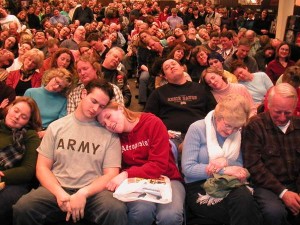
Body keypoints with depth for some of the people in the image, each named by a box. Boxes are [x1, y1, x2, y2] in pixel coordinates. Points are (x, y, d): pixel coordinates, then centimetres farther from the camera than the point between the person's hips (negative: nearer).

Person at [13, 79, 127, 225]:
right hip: (57, 189, 2)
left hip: (93, 192, -1)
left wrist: (83, 193, -16)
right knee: (22, 208, -26)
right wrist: (60, 193, -12)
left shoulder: (109, 134, 5)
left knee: (117, 210, -32)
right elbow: (42, 167, 6)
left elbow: (111, 175, 0)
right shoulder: (56, 127, 9)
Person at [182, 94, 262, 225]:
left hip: (230, 185, 4)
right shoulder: (197, 129, -6)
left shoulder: (238, 134, 9)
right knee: (245, 212, -30)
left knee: (245, 198, -33)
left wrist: (226, 162, -11)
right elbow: (188, 168, -12)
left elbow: (240, 166, 12)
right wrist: (224, 170, -17)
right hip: (200, 187, -4)